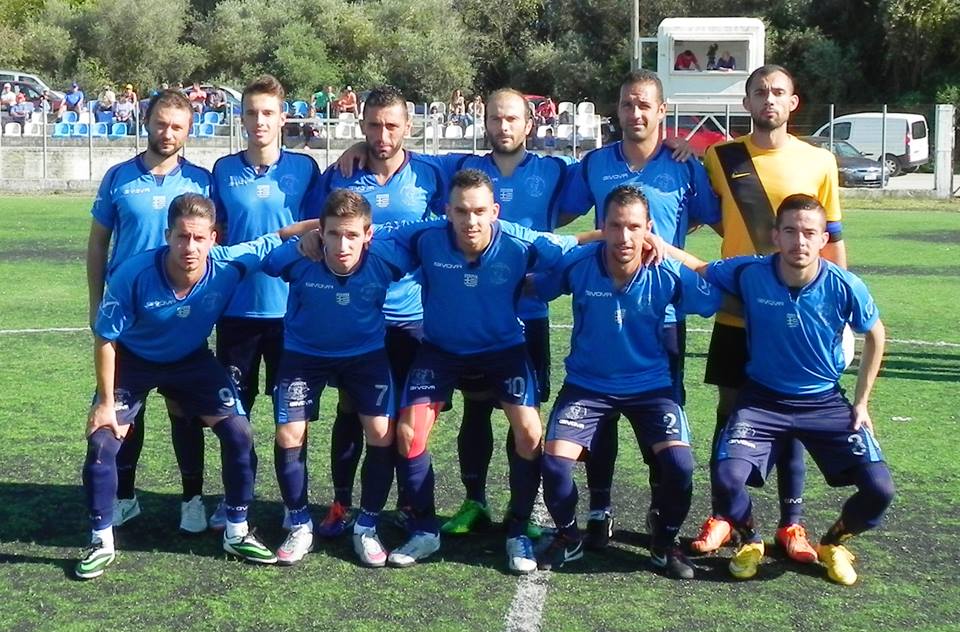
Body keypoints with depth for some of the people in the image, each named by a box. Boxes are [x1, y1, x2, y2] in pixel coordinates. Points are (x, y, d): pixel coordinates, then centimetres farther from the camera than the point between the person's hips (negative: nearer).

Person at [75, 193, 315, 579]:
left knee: (238, 432, -6)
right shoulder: (134, 275, -33)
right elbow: (106, 338, -19)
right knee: (102, 443, -12)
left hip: (192, 360, 2)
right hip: (132, 361, -2)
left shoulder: (230, 265, -29)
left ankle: (237, 532, 14)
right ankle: (102, 543, 9)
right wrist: (106, 401, -16)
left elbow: (277, 238, -10)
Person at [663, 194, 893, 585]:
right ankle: (750, 542, 12)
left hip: (826, 402, 1)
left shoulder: (845, 288, -17)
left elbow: (875, 335, 3)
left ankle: (834, 543, 21)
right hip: (763, 399, 0)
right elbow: (699, 270, 0)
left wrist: (861, 403, 4)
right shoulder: (749, 273, -17)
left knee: (879, 490, -13)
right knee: (727, 480, -24)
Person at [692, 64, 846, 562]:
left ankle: (791, 524, 18)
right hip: (736, 311, 0)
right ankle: (722, 517, 19)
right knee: (730, 411, 6)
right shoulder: (720, 157, 1)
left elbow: (833, 240, 7)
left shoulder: (819, 161, 2)